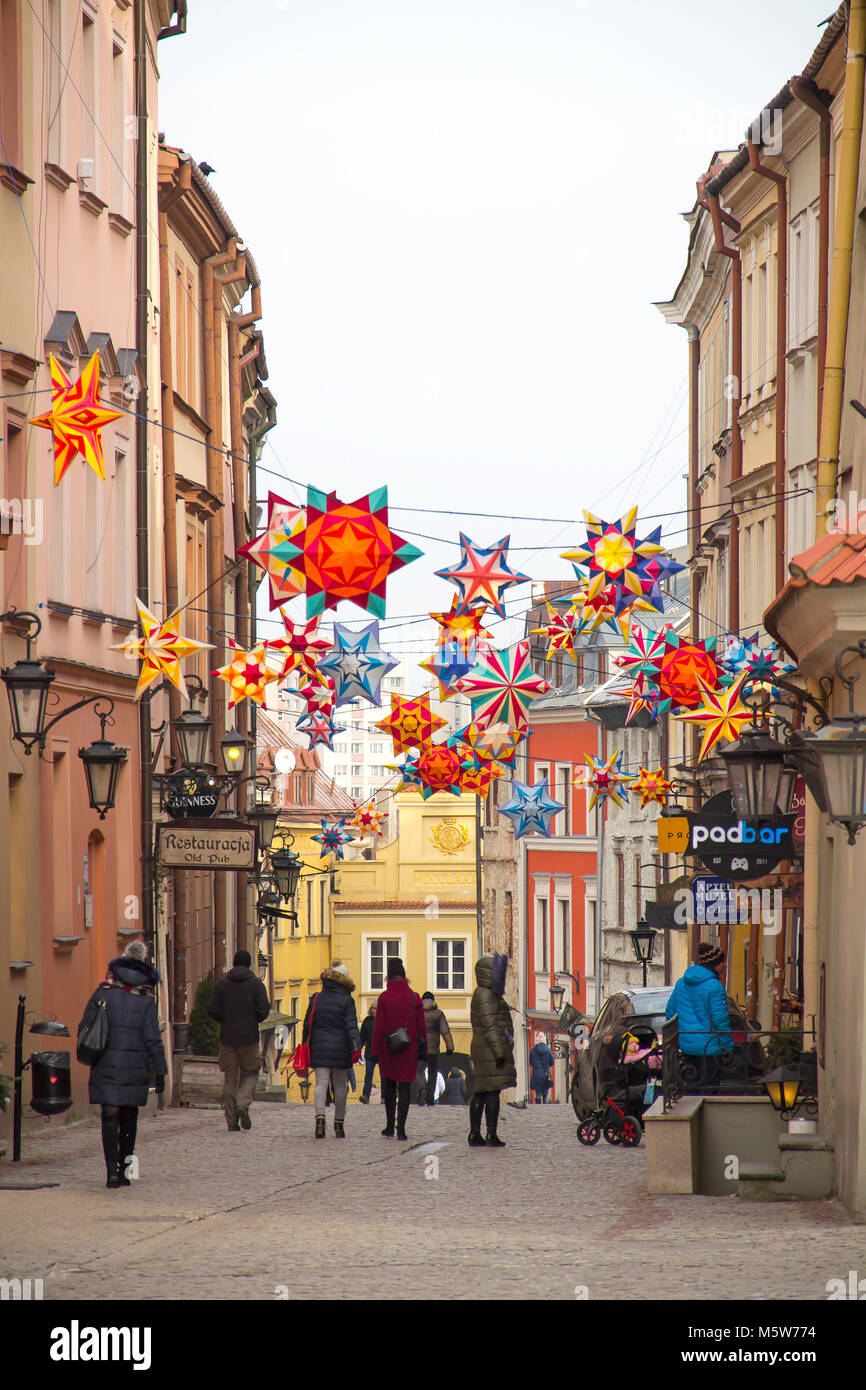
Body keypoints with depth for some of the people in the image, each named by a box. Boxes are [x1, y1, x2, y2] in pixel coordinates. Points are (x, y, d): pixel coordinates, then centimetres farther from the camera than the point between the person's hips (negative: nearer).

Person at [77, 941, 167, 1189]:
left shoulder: (102, 994, -1)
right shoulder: (146, 1001, -4)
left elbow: (84, 1028, 2)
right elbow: (153, 1040, -6)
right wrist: (160, 1073, -1)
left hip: (105, 1066, 0)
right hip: (135, 1067, 0)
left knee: (110, 1117, -1)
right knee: (129, 1117, 13)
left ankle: (112, 1170, -14)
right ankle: (124, 1170, 16)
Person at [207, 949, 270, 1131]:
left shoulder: (222, 984, 2)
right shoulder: (256, 984, -3)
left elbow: (212, 1009, -3)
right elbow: (263, 1010, -10)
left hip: (227, 1036, 2)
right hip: (249, 1037, -2)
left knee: (229, 1078, 7)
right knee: (250, 1074, 10)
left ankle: (232, 1121, 4)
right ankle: (243, 1104, -16)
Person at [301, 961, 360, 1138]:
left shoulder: (316, 999, 4)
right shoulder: (347, 1001, -4)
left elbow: (308, 1024, 7)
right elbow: (351, 1026, -11)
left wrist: (305, 1045, 16)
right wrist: (356, 1048, -14)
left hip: (320, 1048, 1)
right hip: (341, 1049, -1)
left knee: (321, 1082, -3)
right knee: (340, 1085, 9)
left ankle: (320, 1117, -26)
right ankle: (339, 1124, 14)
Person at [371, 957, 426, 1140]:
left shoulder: (384, 998, -7)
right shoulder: (414, 998, -3)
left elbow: (379, 1027, -6)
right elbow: (421, 1026, 1)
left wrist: (376, 1050, 0)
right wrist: (422, 1049, 10)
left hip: (388, 1050, 0)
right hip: (409, 1050, 0)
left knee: (389, 1088, 14)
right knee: (404, 1089, 2)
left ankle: (390, 1127, 16)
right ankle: (401, 1129, -5)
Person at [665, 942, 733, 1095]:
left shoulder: (681, 983, 7)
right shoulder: (714, 987, -16)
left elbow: (670, 1012, 13)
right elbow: (720, 1019, -16)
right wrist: (728, 1046, -8)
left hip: (686, 1044, 7)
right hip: (708, 1046, -7)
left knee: (691, 1088, 16)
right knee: (708, 1088, 0)